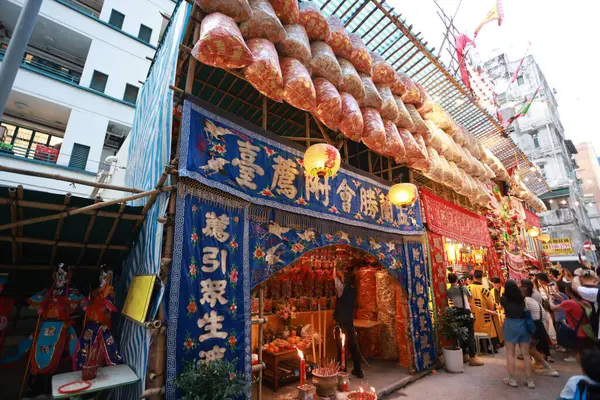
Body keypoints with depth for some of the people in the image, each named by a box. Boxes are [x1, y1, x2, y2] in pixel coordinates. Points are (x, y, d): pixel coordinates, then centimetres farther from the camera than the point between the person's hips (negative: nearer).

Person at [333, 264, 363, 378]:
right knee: (352, 346, 16)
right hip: (350, 323, 7)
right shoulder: (353, 290, 3)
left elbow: (335, 277, -7)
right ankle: (358, 371, 25)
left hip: (341, 323, -7)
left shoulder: (343, 288, -15)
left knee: (341, 348, 3)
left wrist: (336, 266, 6)